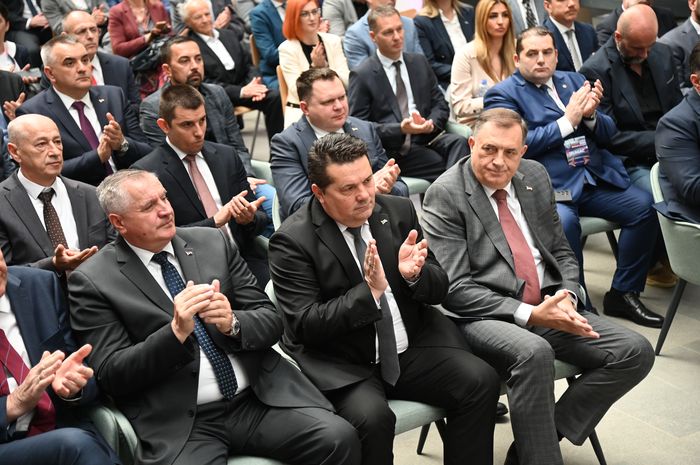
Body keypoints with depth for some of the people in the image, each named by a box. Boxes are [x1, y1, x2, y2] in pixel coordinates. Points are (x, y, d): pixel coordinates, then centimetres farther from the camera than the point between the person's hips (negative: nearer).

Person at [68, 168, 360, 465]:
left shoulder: (213, 242, 10)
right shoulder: (92, 282, 0)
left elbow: (272, 320, 8)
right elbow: (110, 375, -5)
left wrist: (232, 323, -13)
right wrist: (175, 332, -19)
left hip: (259, 396, 4)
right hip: (178, 422, -3)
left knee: (340, 439, -18)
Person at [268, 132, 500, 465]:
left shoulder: (399, 211, 3)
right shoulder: (292, 241, -11)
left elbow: (438, 289, 7)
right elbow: (305, 326, -15)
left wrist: (415, 274, -17)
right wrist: (368, 291, -26)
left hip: (412, 347, 5)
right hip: (342, 365, -4)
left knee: (481, 381, -16)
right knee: (372, 417, -31)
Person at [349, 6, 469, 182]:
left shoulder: (419, 62, 16)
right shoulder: (362, 75, 0)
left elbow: (440, 103, 17)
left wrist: (431, 123, -7)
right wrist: (400, 129, -17)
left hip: (428, 137, 5)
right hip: (394, 148, -5)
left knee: (459, 142, -28)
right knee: (443, 164, -31)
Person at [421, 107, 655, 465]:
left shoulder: (536, 177, 12)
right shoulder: (445, 194, -7)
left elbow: (561, 252, 18)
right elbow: (455, 289, -12)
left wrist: (566, 296, -5)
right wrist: (529, 314, -20)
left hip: (547, 306, 7)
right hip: (485, 316, -6)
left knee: (636, 352, -11)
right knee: (534, 353, -37)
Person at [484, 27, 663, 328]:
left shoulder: (574, 81, 19)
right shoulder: (502, 94, 3)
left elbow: (608, 133, 18)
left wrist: (591, 114, -5)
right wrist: (568, 120, -11)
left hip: (595, 177, 6)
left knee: (644, 205, -16)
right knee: (563, 221, -35)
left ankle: (623, 294, -1)